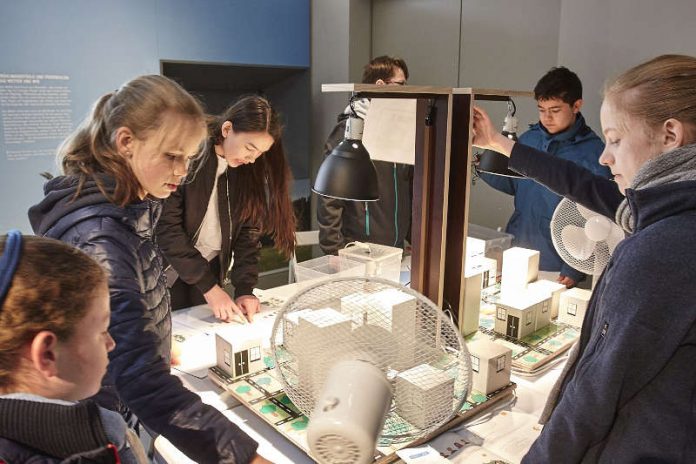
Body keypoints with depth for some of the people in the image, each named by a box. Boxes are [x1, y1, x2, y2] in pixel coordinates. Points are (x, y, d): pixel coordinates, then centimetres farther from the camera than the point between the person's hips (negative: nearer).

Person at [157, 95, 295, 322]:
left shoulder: (248, 168, -4)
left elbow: (249, 231, -5)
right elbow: (167, 226, -21)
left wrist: (244, 289, -15)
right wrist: (208, 286, -22)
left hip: (210, 268, 4)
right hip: (169, 272, -4)